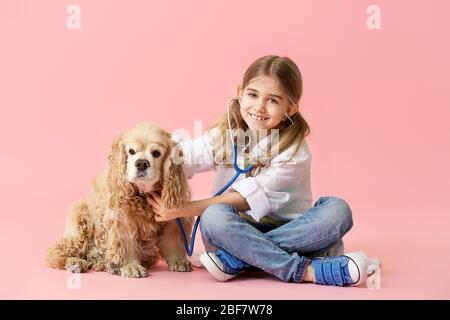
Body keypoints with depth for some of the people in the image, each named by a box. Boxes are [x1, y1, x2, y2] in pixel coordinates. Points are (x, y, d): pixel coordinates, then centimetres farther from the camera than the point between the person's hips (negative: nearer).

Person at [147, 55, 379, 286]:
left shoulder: (295, 152, -12)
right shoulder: (225, 135, 2)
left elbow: (248, 199, -19)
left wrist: (185, 210, -22)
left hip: (287, 233, -1)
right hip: (236, 232, 2)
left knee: (337, 210, -28)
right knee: (214, 216, -31)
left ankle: (233, 261, -32)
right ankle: (308, 271, -32)